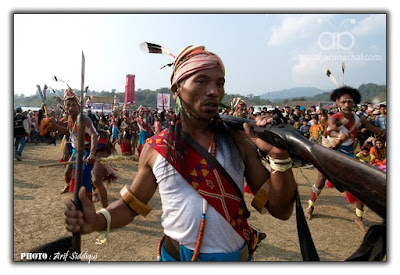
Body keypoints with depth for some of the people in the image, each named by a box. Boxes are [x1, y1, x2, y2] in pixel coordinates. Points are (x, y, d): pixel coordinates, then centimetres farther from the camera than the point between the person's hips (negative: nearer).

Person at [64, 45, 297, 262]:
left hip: (237, 256, 1)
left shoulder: (238, 141, -10)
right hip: (175, 255, 0)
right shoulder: (155, 148, -9)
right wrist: (98, 220, -19)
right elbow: (131, 205, 1)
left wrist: (280, 157, -23)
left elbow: (281, 210, -8)